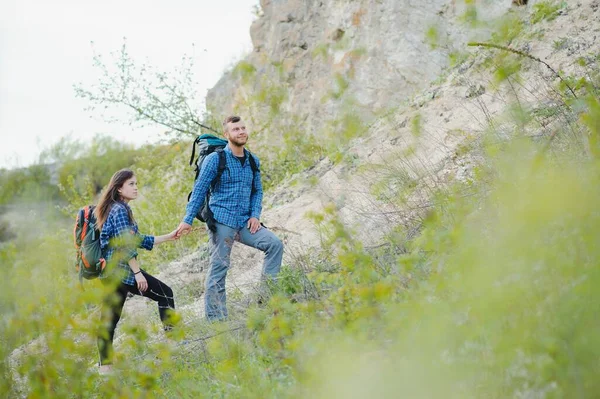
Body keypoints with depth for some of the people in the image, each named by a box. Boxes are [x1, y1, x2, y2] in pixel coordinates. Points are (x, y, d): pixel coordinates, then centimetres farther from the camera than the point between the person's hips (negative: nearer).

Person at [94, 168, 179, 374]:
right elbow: (125, 245, -19)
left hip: (110, 272, 10)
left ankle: (105, 365, 9)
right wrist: (137, 272, -18)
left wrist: (169, 237, 19)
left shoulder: (118, 209, 19)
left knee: (109, 319, 8)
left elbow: (138, 240, 20)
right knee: (165, 293, 0)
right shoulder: (120, 210, -11)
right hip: (122, 270, -10)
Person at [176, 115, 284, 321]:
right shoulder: (215, 159, -4)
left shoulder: (253, 161, 12)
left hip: (245, 223, 5)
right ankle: (215, 319, 1)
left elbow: (257, 191, 20)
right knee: (219, 268, -5)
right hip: (221, 221, -5)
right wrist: (188, 220, -9)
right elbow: (199, 190, -4)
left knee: (275, 244, -11)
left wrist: (255, 215, 3)